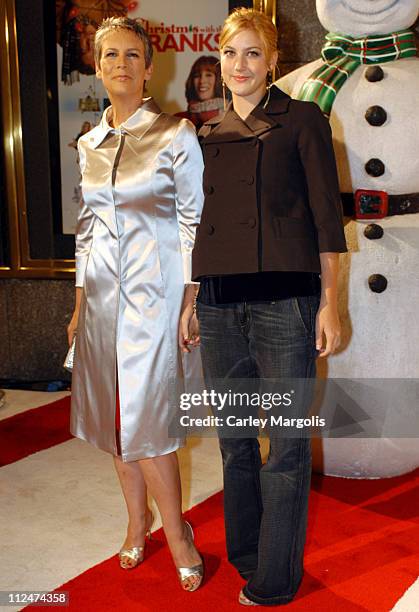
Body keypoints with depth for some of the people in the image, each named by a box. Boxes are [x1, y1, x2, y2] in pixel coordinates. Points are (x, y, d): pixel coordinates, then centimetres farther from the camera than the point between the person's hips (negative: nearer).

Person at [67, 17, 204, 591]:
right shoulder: (89, 144, 12)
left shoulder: (176, 134, -4)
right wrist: (79, 301, 15)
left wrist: (191, 301, -10)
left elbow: (194, 220, -5)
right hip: (103, 286, 6)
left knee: (144, 414, -7)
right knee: (114, 411, 11)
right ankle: (138, 520, 29)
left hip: (153, 286, -5)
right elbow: (87, 226, 16)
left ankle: (175, 531, 13)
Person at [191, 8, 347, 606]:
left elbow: (326, 215, -1)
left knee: (287, 442, 1)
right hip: (218, 304, 5)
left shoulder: (302, 120, 3)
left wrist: (329, 301, -6)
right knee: (234, 439, 13)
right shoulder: (208, 135, 16)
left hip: (284, 299, -4)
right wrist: (191, 300, 15)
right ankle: (243, 553, 32)